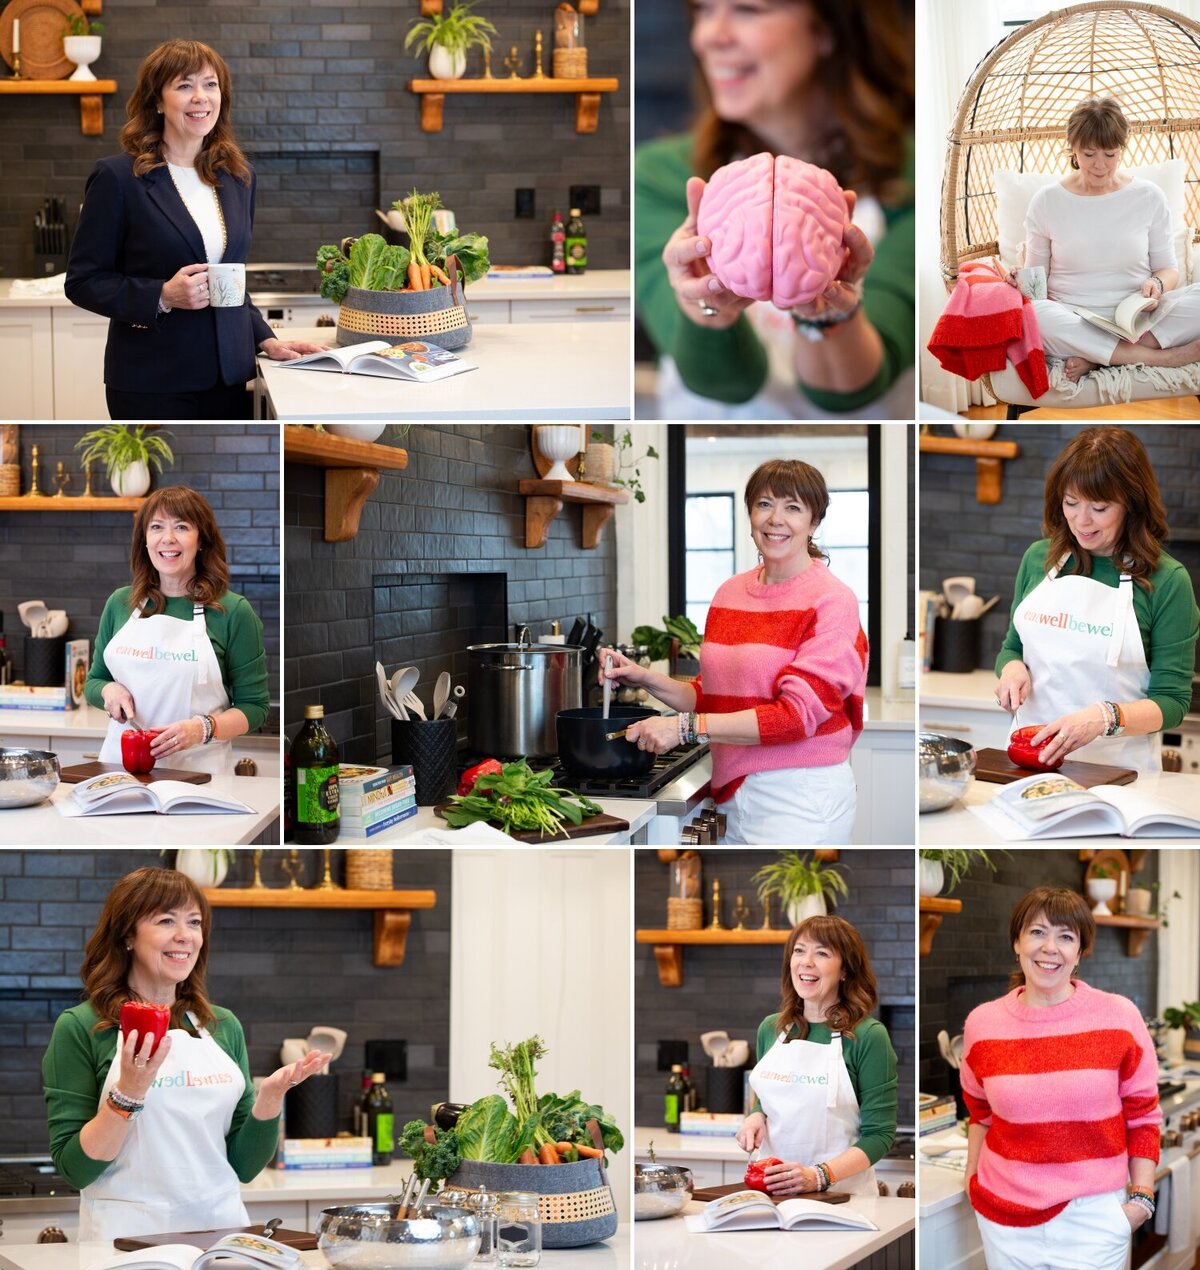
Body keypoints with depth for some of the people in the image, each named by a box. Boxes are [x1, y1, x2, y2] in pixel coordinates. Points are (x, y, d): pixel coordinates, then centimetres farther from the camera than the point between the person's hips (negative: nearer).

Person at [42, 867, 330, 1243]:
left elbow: (243, 1167, 10)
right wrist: (128, 1094, -19)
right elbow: (74, 1169, -8)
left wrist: (271, 1094, -4)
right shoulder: (80, 1028, -4)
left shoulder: (224, 1026, 7)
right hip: (130, 1235, -3)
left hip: (222, 1226, 3)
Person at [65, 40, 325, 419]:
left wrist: (265, 340, 8)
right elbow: (82, 281, -7)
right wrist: (162, 296, -19)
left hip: (229, 376, 5)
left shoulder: (238, 176, 11)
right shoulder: (118, 177, -6)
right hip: (153, 385, -5)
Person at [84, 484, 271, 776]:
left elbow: (254, 706, -1)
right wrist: (109, 691, -3)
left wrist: (203, 729, -17)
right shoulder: (119, 604, 8)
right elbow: (93, 681, 19)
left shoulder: (233, 612, -3)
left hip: (197, 771, -3)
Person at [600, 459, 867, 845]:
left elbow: (797, 713, -18)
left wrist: (686, 727, -21)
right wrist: (646, 679, 0)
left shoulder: (831, 600, -11)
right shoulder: (731, 592, 9)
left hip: (801, 797, -6)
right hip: (738, 796, 6)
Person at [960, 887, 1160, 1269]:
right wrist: (973, 1181, 9)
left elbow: (1143, 1116, 1)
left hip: (1091, 1214, -2)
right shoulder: (982, 1023, -1)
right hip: (1003, 1212, 2)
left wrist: (1142, 1198, -5)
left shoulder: (1119, 1017, -7)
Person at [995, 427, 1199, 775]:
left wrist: (1103, 719, -20)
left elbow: (1171, 701, -3)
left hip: (1116, 771, -3)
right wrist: (1012, 668, 0)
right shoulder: (1038, 558, 9)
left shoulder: (1166, 580, -4)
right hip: (1029, 757, 3)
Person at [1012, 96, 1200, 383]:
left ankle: (1095, 359, -27)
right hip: (1072, 321, -1)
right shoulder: (1046, 202, 6)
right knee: (1030, 313, -37)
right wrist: (1022, 281, -13)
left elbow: (1168, 269, 12)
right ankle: (1158, 357, -30)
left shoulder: (1148, 197, 8)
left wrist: (1158, 284, -12)